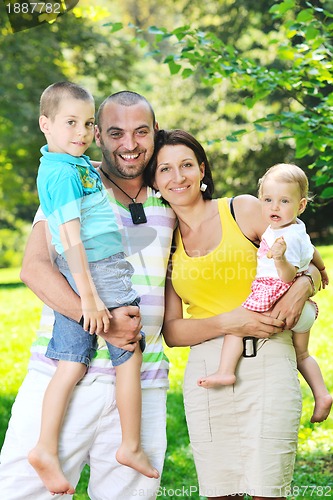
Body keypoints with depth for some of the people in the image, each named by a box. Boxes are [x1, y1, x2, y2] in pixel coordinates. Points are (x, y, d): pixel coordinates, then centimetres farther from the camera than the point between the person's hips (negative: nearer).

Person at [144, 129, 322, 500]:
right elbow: (171, 331, 5)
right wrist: (228, 322, -13)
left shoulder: (243, 210, 4)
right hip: (205, 370, 3)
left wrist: (300, 287, -17)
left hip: (267, 362, -2)